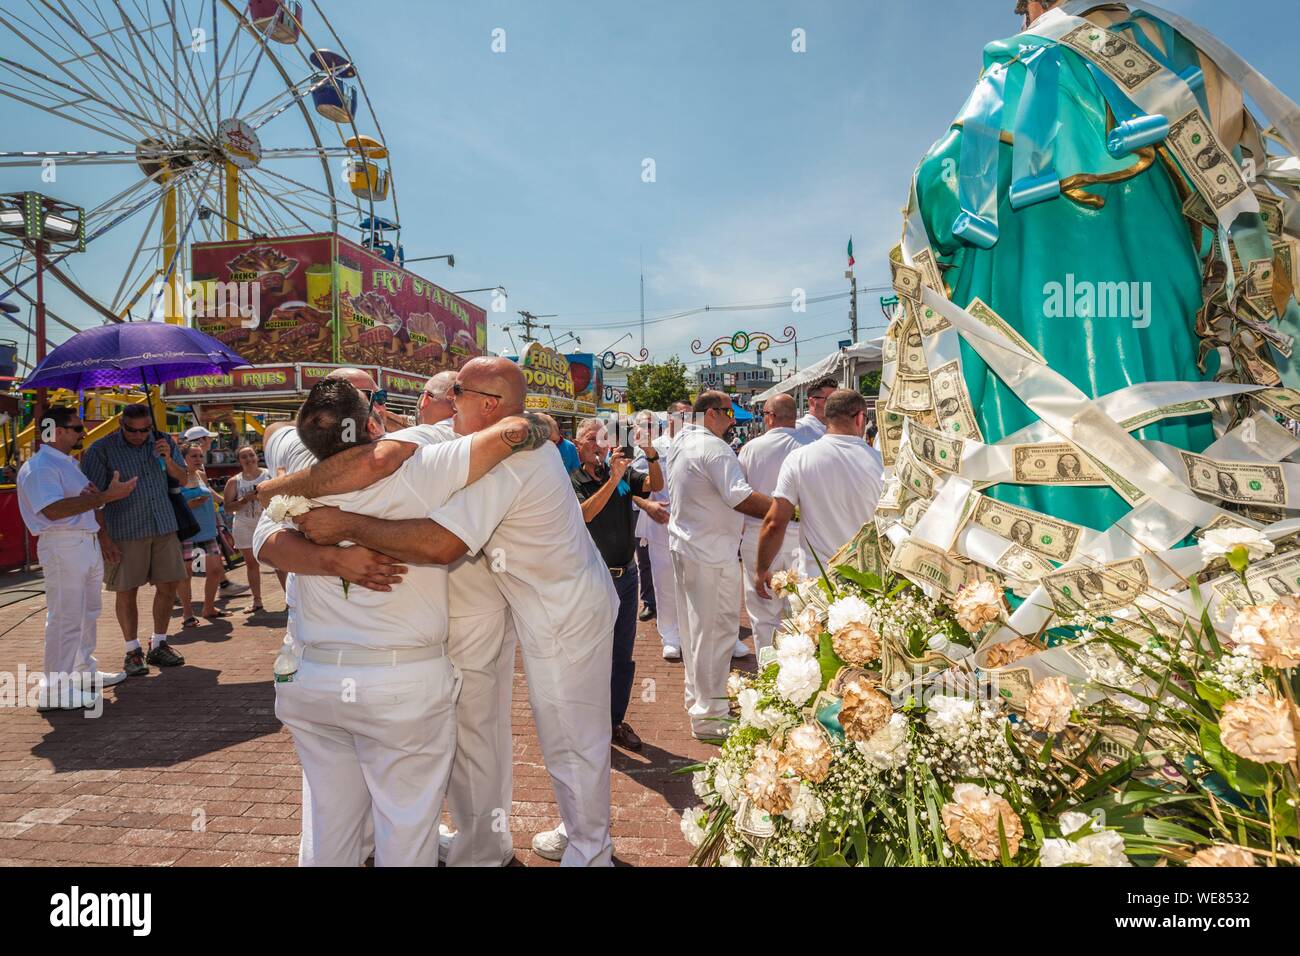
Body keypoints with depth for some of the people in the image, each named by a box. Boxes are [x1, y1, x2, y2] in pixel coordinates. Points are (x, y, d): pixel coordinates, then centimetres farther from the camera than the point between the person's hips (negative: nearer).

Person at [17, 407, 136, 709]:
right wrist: (105, 496, -25)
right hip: (63, 546, -10)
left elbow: (87, 505, 22)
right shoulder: (39, 466, -13)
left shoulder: (69, 464, 17)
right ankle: (54, 690, 0)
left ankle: (85, 673, 30)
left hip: (88, 543, 10)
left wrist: (97, 496, -3)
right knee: (65, 619, -7)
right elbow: (53, 510, -26)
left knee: (89, 614, 18)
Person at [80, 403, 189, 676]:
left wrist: (168, 460, -6)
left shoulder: (162, 442, 7)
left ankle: (158, 646, 21)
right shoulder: (102, 450, -5)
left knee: (168, 586, 5)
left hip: (164, 527, 4)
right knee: (126, 591, 2)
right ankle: (133, 651, 15)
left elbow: (183, 480, 14)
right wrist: (103, 537, -11)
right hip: (125, 532, -4)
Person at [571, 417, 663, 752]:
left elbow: (656, 485, -6)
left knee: (623, 655, 13)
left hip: (626, 574, 5)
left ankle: (616, 721, 26)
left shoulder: (622, 473, 5)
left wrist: (650, 454, -22)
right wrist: (613, 480, -35)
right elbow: (584, 514, -26)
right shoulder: (571, 480, -9)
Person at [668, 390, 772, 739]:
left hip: (684, 546, 10)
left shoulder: (682, 443, 13)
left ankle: (696, 699, 34)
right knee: (717, 631, -3)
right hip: (712, 554, -10)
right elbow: (741, 497, -28)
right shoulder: (714, 449, -19)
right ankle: (709, 717, 5)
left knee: (695, 628, 20)